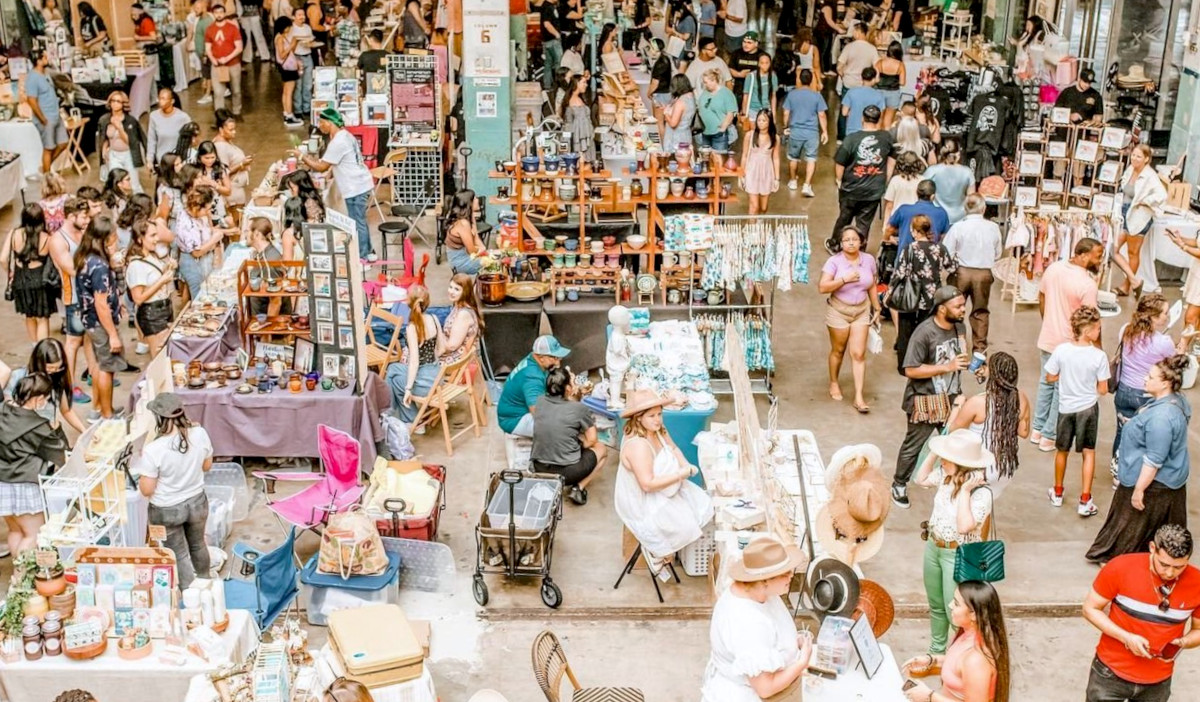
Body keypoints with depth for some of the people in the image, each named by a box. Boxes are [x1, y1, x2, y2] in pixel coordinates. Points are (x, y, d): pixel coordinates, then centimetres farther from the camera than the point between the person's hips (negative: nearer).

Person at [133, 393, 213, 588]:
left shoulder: (153, 449, -30)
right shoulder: (200, 434, -18)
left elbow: (147, 490, -19)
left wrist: (144, 463, -6)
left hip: (167, 511, -4)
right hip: (197, 502, 4)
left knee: (179, 555, 18)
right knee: (198, 545, 30)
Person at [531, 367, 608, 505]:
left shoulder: (541, 401, -1)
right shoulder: (580, 408, -13)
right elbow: (592, 440, 1)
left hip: (539, 469, 5)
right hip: (566, 472, -5)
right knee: (601, 448, 21)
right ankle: (578, 487, 4)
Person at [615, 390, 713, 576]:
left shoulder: (658, 431, -5)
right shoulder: (637, 445, -32)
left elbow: (673, 448, 15)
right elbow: (648, 484, -34)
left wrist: (685, 464, -7)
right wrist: (682, 474, -29)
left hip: (666, 491, 9)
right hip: (643, 503, -9)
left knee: (704, 506, 4)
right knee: (685, 525, -17)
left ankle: (664, 544, 16)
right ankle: (655, 549, 10)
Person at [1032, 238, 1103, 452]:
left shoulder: (1053, 268, -4)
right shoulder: (1087, 285, -25)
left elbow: (1041, 298, 8)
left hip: (1047, 338, 7)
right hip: (1069, 345, -7)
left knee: (1046, 383, 22)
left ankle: (1037, 430, 33)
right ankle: (1049, 437, 19)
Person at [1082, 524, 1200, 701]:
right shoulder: (1120, 567, -19)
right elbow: (1090, 609, -8)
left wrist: (1182, 643, -20)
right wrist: (1126, 637, -21)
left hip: (1157, 682, 2)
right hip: (1111, 672, -2)